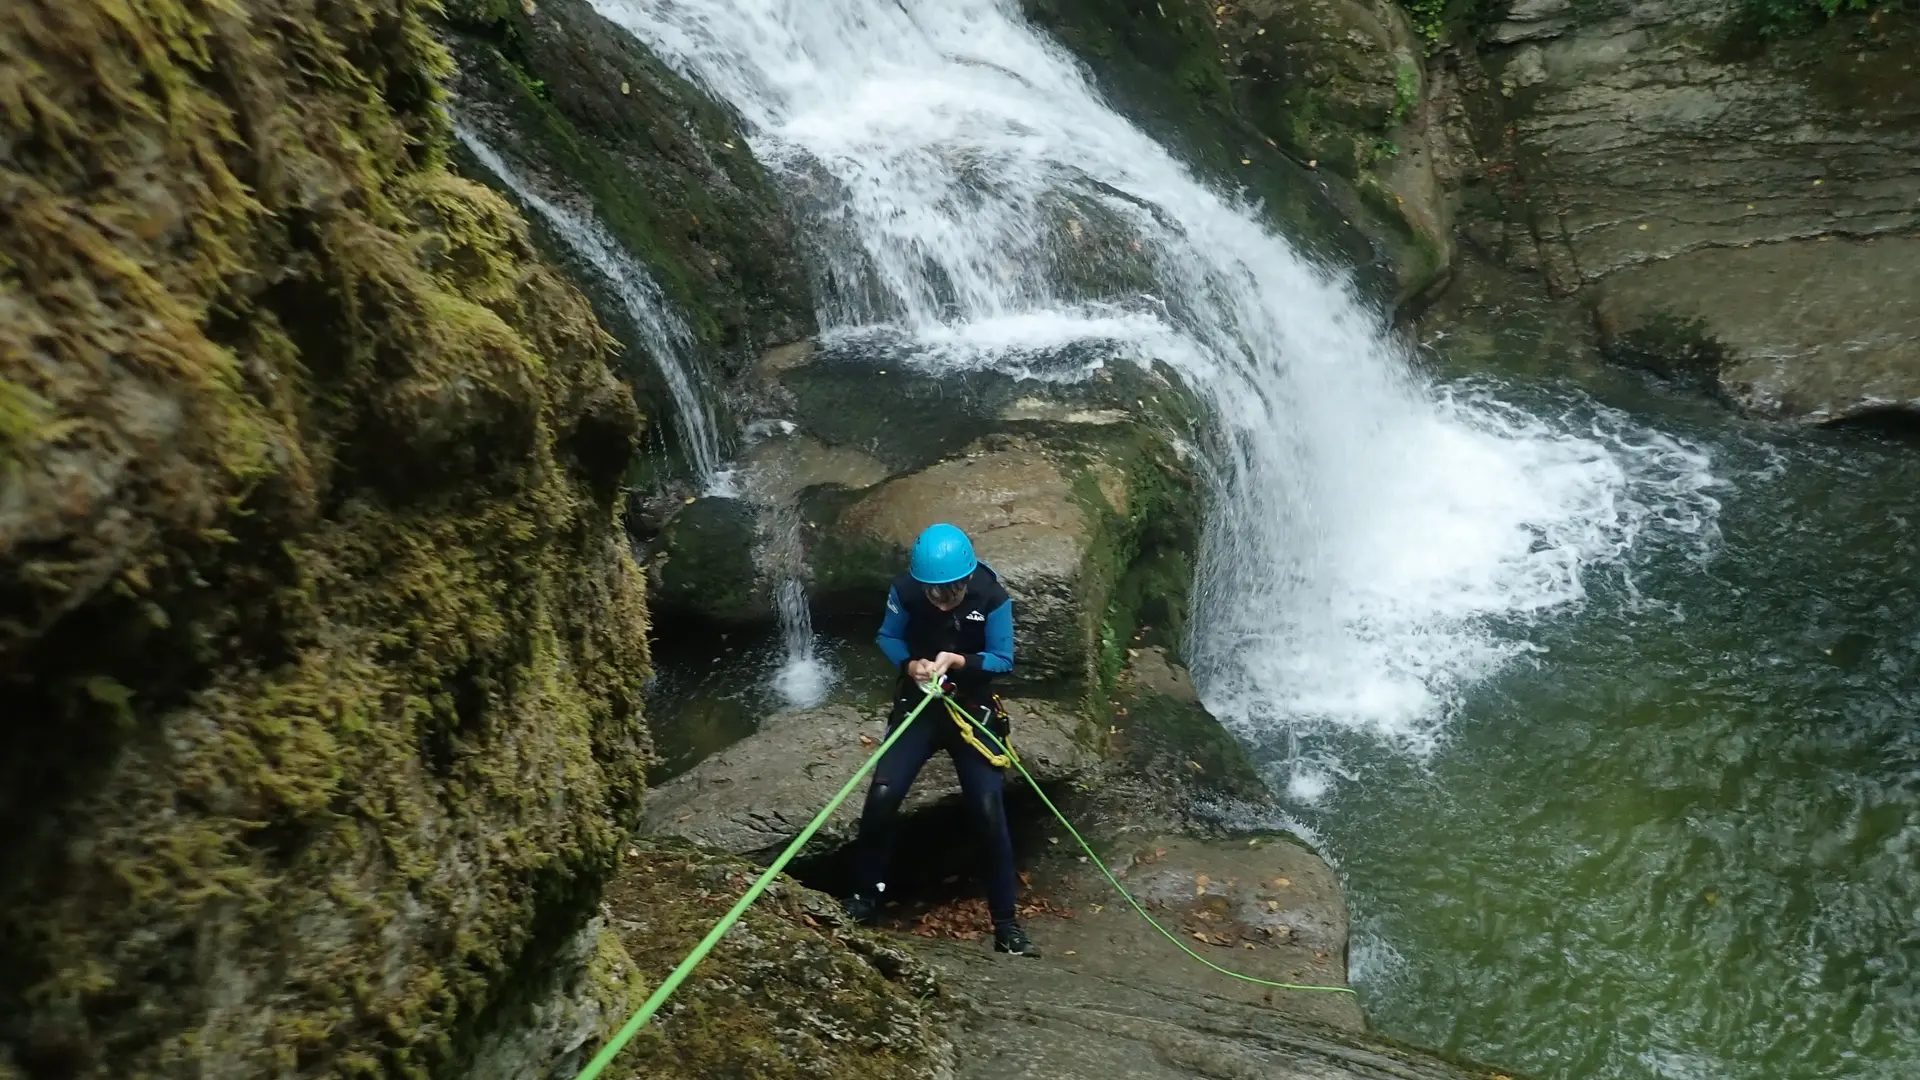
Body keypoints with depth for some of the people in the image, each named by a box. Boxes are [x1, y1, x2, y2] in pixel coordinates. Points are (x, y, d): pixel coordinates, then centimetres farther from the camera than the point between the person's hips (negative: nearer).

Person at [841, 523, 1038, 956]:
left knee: (990, 814, -6)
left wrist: (957, 661, -29)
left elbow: (1003, 659, -13)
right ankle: (866, 895, 12)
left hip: (973, 710, -1)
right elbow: (888, 637, -1)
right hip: (918, 704, 1)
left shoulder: (992, 597, -21)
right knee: (882, 797, -12)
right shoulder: (905, 589, -17)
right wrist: (910, 664, -21)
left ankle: (1006, 924, 8)